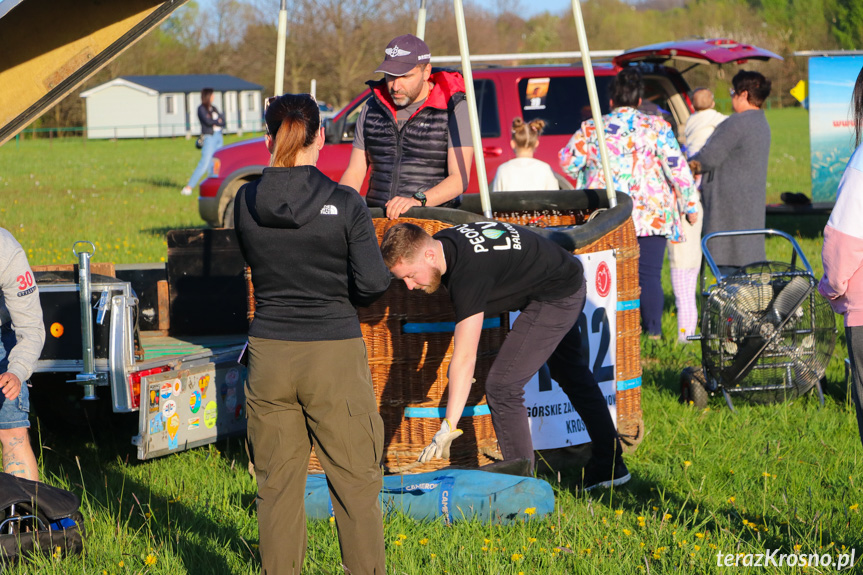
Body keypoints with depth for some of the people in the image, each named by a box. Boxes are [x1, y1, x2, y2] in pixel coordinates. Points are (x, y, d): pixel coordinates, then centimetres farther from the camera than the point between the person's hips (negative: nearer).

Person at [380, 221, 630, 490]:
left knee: (502, 385, -14)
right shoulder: (440, 243, -9)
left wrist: (448, 428, -43)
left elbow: (465, 359, -40)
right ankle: (610, 466, 41)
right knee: (572, 374, 26)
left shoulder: (467, 273, -36)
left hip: (556, 297, -11)